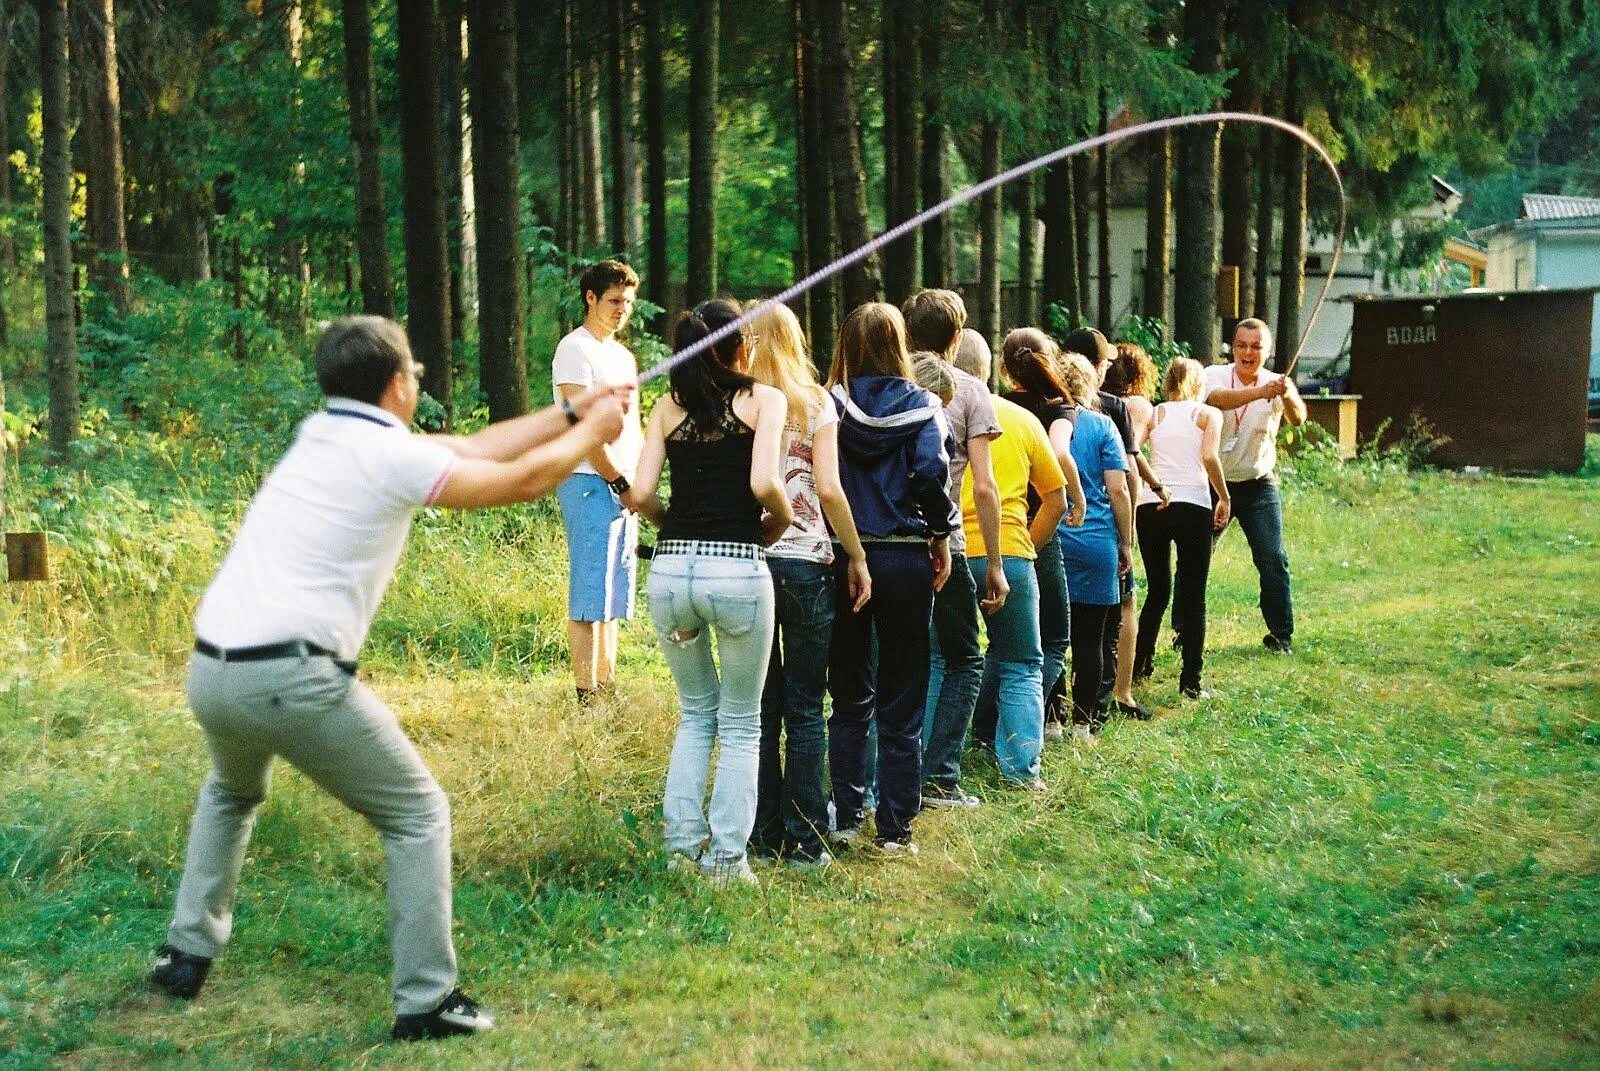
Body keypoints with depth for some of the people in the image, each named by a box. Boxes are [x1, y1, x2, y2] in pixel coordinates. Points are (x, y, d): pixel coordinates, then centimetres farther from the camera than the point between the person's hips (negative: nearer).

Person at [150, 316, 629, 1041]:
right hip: (293, 676, -8)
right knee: (417, 815, 7)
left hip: (210, 668, 8)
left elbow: (473, 448, 22)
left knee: (233, 793, 37)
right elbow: (525, 481, 1)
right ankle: (426, 1001, 6)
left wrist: (569, 411, 26)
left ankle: (187, 954, 35)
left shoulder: (320, 434, 17)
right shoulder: (393, 457, -7)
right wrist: (594, 432, 19)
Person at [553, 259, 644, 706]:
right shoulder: (576, 349, -7)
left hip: (624, 488, 9)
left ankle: (608, 687, 18)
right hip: (590, 484, -9)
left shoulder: (623, 356, 20)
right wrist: (619, 481, -14)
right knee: (589, 596, -7)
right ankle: (587, 697, -5)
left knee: (613, 599, 12)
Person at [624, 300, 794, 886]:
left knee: (696, 711, 23)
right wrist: (778, 523, 7)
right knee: (740, 722, 13)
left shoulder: (669, 405, 12)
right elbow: (764, 483, -13)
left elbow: (639, 494, 3)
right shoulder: (764, 398, 3)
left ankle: (682, 842, 19)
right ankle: (727, 856, 12)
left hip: (670, 569, 3)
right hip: (737, 570, -3)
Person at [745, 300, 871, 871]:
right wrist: (857, 557, 0)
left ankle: (763, 837, 12)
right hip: (806, 561, -1)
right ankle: (805, 842, 4)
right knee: (805, 708, 4)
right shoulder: (814, 402, 1)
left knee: (759, 706, 9)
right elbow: (828, 489, -7)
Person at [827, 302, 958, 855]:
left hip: (843, 559, 1)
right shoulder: (919, 405, -2)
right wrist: (941, 538, 0)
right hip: (904, 559, -1)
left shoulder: (830, 406, -1)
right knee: (901, 703, 6)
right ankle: (895, 829, 7)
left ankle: (846, 818, 15)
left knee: (849, 699, 13)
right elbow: (932, 475, -13)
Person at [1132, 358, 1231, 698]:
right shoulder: (1209, 414, 8)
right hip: (1192, 505, -3)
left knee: (1157, 590, 19)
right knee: (1194, 597, 4)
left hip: (1150, 506, 3)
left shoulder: (1155, 414, 15)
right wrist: (1224, 497, 0)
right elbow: (1209, 456, -9)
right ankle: (1190, 680, 2)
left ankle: (1141, 664, 15)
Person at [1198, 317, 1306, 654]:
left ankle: (1281, 634, 6)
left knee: (1273, 559, -6)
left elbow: (1298, 419, -24)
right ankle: (1185, 632, 16)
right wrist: (1260, 392, -49)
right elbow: (1218, 399, -32)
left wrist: (1289, 397, -46)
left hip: (1258, 486, 1)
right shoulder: (1214, 376, -9)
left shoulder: (1277, 385, -5)